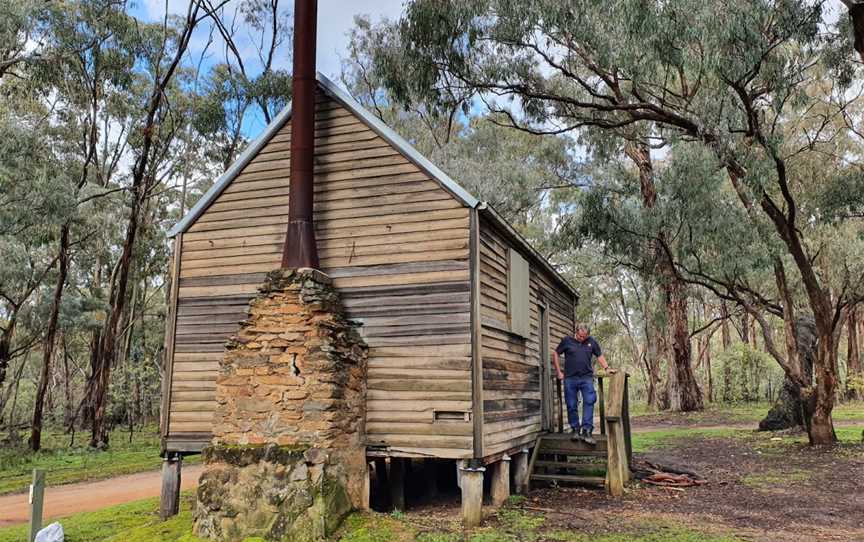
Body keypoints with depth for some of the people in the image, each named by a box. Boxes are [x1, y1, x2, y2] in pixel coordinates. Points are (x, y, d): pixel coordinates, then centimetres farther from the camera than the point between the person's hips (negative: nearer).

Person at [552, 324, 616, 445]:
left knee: (589, 402, -14)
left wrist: (607, 368, 1)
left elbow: (599, 356, 17)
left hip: (587, 377, 0)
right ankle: (576, 430, 16)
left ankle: (587, 431, -14)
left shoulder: (591, 341, 9)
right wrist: (559, 372, 6)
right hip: (570, 378, 0)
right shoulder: (567, 340, 4)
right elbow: (555, 354, 10)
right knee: (572, 406, 3)